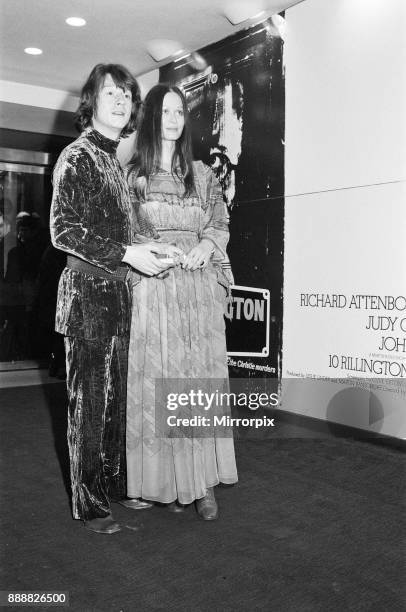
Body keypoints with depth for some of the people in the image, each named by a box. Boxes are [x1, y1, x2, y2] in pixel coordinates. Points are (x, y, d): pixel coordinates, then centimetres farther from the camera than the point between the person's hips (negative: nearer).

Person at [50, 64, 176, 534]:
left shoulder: (117, 158, 18)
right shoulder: (77, 156, -6)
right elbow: (63, 230, -15)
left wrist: (147, 255, 13)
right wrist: (127, 253, -18)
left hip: (120, 289, 8)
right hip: (89, 288, -8)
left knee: (119, 395, 12)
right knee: (89, 399, -1)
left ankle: (115, 486, 25)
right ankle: (89, 503, 10)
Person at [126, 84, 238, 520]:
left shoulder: (201, 174, 15)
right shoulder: (132, 173, 7)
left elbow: (220, 225, 16)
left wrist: (205, 246, -4)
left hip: (199, 288, 2)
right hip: (150, 288, -2)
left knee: (200, 378, -1)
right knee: (155, 383, -2)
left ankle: (203, 482, 7)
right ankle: (167, 481, 10)